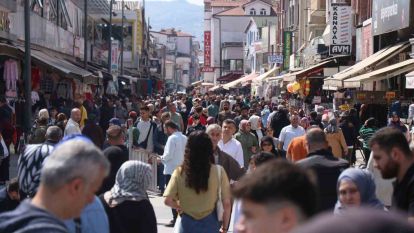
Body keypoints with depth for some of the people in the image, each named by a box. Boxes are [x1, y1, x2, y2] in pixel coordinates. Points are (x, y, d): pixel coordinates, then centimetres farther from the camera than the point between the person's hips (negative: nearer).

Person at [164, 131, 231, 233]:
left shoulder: (180, 172, -7)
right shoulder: (218, 171, -8)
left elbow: (168, 200, -10)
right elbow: (227, 204, -7)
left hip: (187, 224, 1)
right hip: (210, 224, 0)